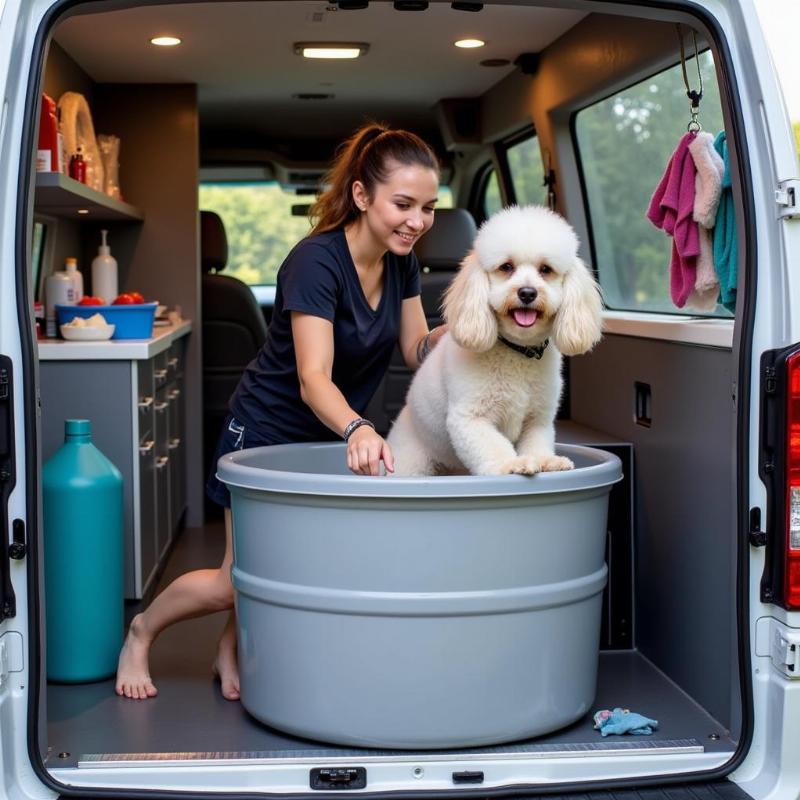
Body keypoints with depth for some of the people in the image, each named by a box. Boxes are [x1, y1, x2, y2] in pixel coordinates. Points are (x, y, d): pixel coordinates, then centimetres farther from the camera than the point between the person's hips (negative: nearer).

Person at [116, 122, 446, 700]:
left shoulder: (401, 261, -6)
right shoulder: (316, 262, -29)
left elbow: (416, 349, -1)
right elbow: (314, 378, -37)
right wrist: (357, 429, -56)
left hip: (331, 437, 7)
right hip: (269, 432, -7)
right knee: (242, 580, -2)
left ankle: (232, 651, 31)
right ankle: (141, 632, 25)